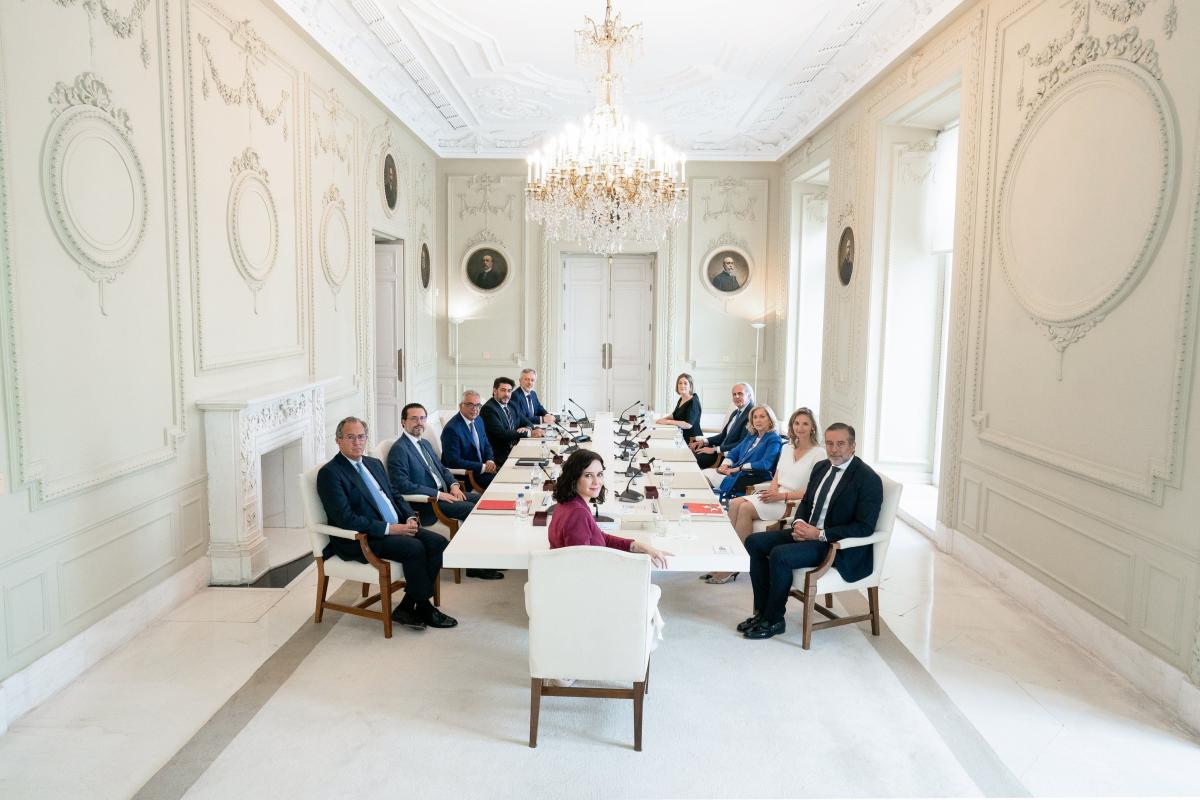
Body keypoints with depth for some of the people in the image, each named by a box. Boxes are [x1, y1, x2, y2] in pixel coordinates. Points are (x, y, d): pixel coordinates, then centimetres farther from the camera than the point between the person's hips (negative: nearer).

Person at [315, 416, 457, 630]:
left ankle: (407, 607, -6)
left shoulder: (375, 464, 17)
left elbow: (395, 496, 22)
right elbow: (346, 519, -17)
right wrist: (389, 528, -20)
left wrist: (410, 518, 0)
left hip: (395, 528, 8)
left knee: (438, 542, -12)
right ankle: (423, 608, -7)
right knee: (414, 548, -28)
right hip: (359, 540, -8)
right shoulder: (329, 473, -8)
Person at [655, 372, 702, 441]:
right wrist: (664, 419, 7)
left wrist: (668, 421, -17)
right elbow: (675, 415, 28)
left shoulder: (693, 402, -14)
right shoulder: (681, 400, 11)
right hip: (682, 437, 8)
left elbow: (688, 425, -23)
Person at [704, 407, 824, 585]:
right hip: (776, 496, 7)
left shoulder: (818, 453, -6)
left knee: (745, 508, -25)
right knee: (734, 503, -19)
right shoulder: (786, 447, 17)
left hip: (795, 503, -7)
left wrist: (782, 495, -17)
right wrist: (772, 490, -4)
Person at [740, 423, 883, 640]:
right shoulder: (821, 467, 9)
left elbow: (865, 527, -19)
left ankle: (774, 621, -8)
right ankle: (762, 611, 3)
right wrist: (798, 522, -5)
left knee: (779, 555, -27)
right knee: (754, 542, -2)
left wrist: (820, 534, -23)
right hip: (808, 531, 9)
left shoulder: (868, 479, -15)